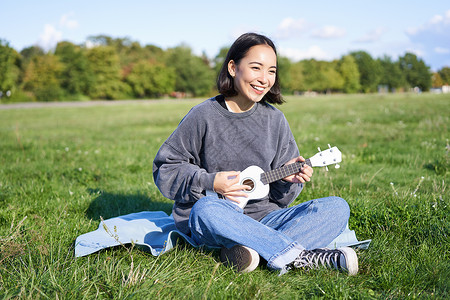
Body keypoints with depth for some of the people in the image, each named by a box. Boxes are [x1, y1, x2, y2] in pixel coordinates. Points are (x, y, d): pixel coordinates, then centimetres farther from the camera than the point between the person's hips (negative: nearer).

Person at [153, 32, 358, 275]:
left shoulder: (274, 120, 6)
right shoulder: (204, 116, -6)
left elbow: (279, 195, 11)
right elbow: (165, 167, -2)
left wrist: (288, 178, -11)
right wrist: (209, 182, -14)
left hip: (262, 216, 4)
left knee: (337, 208, -14)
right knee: (206, 209, -40)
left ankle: (252, 249, -32)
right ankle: (302, 257, -32)